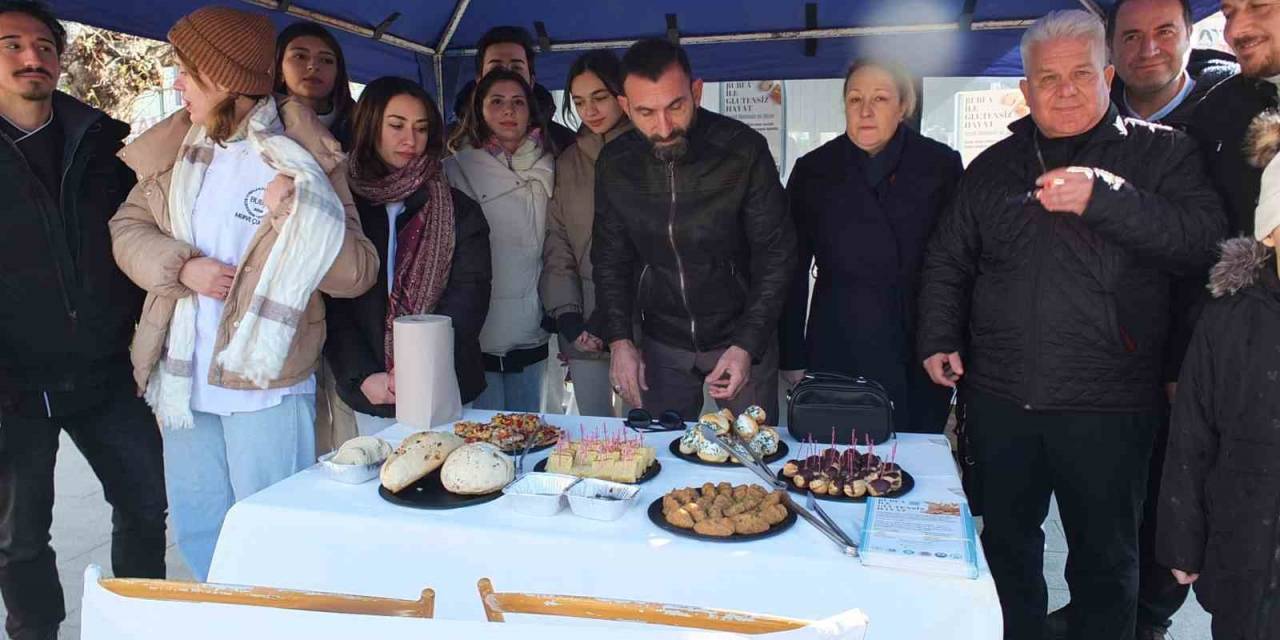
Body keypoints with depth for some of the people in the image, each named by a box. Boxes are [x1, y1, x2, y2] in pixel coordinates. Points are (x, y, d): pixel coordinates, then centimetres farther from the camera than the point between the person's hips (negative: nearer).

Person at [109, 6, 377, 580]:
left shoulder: (301, 160, -9)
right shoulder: (172, 150, 8)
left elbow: (357, 272, -14)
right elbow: (127, 228, 8)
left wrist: (300, 211, -28)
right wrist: (181, 266, -10)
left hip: (266, 384, -5)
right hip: (183, 380, 6)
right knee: (196, 532, 19)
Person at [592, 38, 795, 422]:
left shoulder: (745, 150, -17)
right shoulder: (614, 164, -7)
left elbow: (776, 254, -12)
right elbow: (610, 259, 3)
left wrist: (747, 344, -18)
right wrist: (619, 340, -7)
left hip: (744, 339, -2)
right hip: (661, 344, 2)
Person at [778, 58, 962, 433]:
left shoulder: (941, 165, 2)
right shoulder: (813, 171, 2)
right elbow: (792, 271, 4)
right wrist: (792, 357, 2)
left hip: (925, 359, 1)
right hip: (840, 353, 0)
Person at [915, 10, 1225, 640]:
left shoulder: (1159, 152, 1)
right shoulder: (994, 165, 10)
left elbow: (1204, 237, -13)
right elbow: (946, 259, 14)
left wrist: (1104, 197, -23)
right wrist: (939, 338, 4)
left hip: (1108, 404, -3)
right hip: (999, 397, 3)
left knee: (1104, 555, 10)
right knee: (1007, 540, 17)